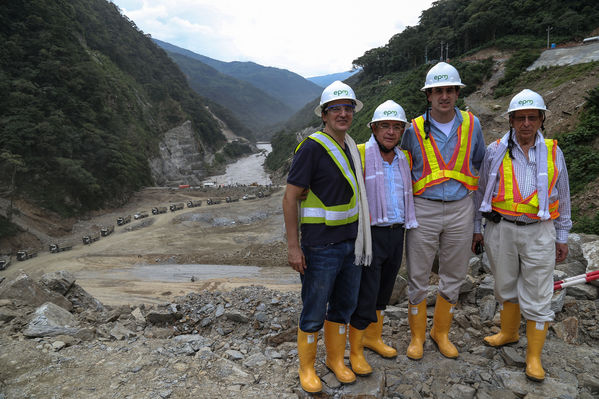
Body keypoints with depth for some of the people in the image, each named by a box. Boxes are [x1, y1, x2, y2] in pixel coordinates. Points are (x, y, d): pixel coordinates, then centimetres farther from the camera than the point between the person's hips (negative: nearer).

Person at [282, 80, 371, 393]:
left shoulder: (351, 147, 9)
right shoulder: (312, 147, -14)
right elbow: (290, 197, -15)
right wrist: (293, 246, -17)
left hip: (351, 243, 7)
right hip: (321, 247, -7)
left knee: (344, 306, 18)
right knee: (314, 313, 5)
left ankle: (336, 358, 38)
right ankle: (306, 367, 27)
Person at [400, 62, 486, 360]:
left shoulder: (471, 124, 3)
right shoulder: (414, 130, -3)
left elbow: (481, 162, 18)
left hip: (460, 209, 3)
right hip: (424, 210, -2)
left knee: (453, 276, 13)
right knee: (418, 277, 5)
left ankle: (441, 332, 33)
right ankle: (417, 335, 24)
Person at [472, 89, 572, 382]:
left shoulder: (553, 152, 3)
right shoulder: (495, 151, 1)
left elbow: (562, 197, 10)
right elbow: (482, 191, 8)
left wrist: (562, 237, 9)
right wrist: (477, 227, 7)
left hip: (539, 232, 0)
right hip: (501, 229, 1)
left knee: (537, 296, 3)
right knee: (506, 287, 16)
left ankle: (534, 355, 18)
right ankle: (508, 333, 39)